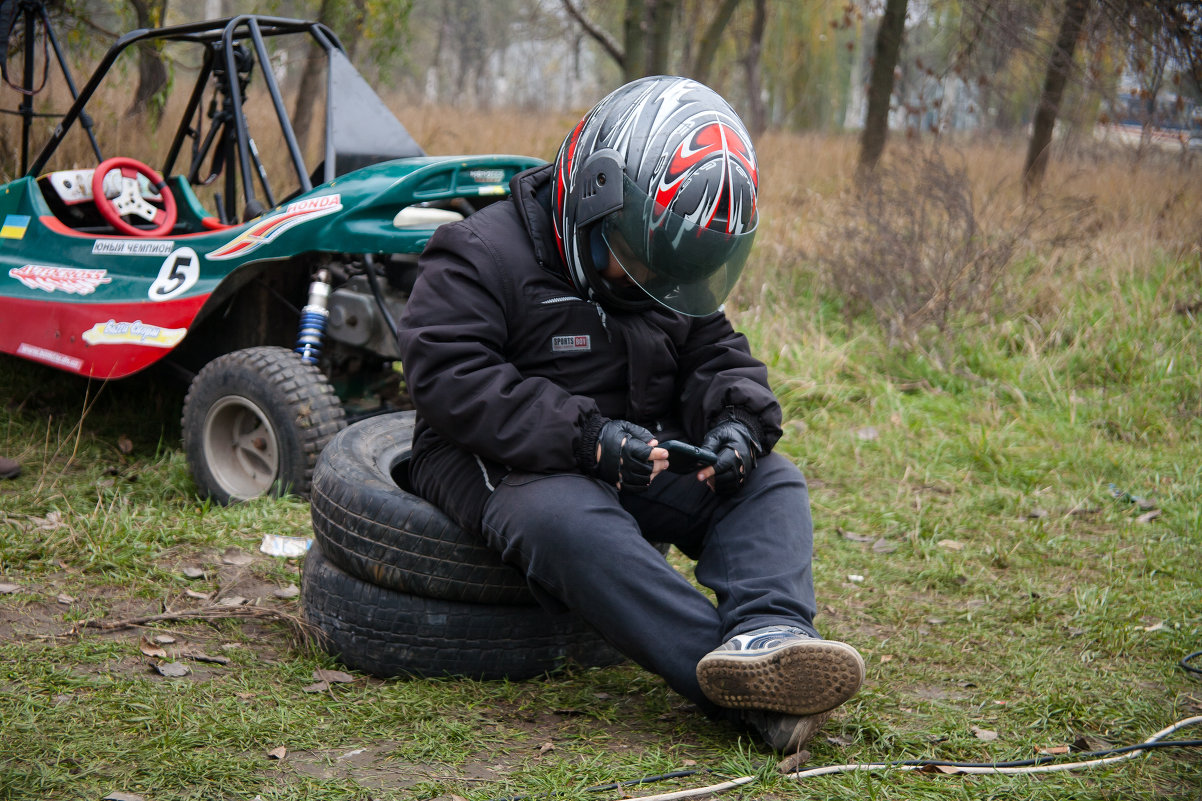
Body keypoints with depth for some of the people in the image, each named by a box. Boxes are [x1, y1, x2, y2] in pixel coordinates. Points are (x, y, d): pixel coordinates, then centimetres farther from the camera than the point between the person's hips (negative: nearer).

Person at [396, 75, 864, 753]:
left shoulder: (670, 276, 12)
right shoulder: (482, 255, -11)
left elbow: (716, 355, 14)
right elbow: (449, 378, -20)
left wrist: (739, 421, -12)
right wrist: (581, 436, -29)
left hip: (639, 463, 7)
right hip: (505, 468, -7)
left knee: (773, 480, -11)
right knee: (568, 519, -40)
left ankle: (770, 633, -38)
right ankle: (738, 687, -50)